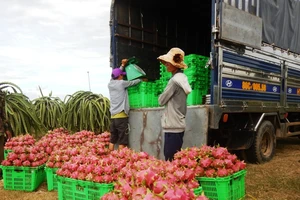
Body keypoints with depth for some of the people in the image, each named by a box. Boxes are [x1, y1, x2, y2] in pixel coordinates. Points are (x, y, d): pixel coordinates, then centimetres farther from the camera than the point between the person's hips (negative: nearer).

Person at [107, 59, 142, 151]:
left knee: (112, 140, 10)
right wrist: (141, 79, 24)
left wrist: (123, 65, 33)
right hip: (121, 116, -7)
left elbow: (115, 76, 26)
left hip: (113, 116, 7)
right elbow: (133, 82, 5)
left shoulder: (110, 84, 10)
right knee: (122, 142, -3)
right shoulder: (122, 83, -6)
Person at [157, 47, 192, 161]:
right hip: (178, 124, 10)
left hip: (173, 126, -10)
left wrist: (161, 96, 9)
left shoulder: (175, 80, -16)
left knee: (170, 160, -5)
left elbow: (161, 100, -9)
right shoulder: (182, 78, 12)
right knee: (175, 159, 15)